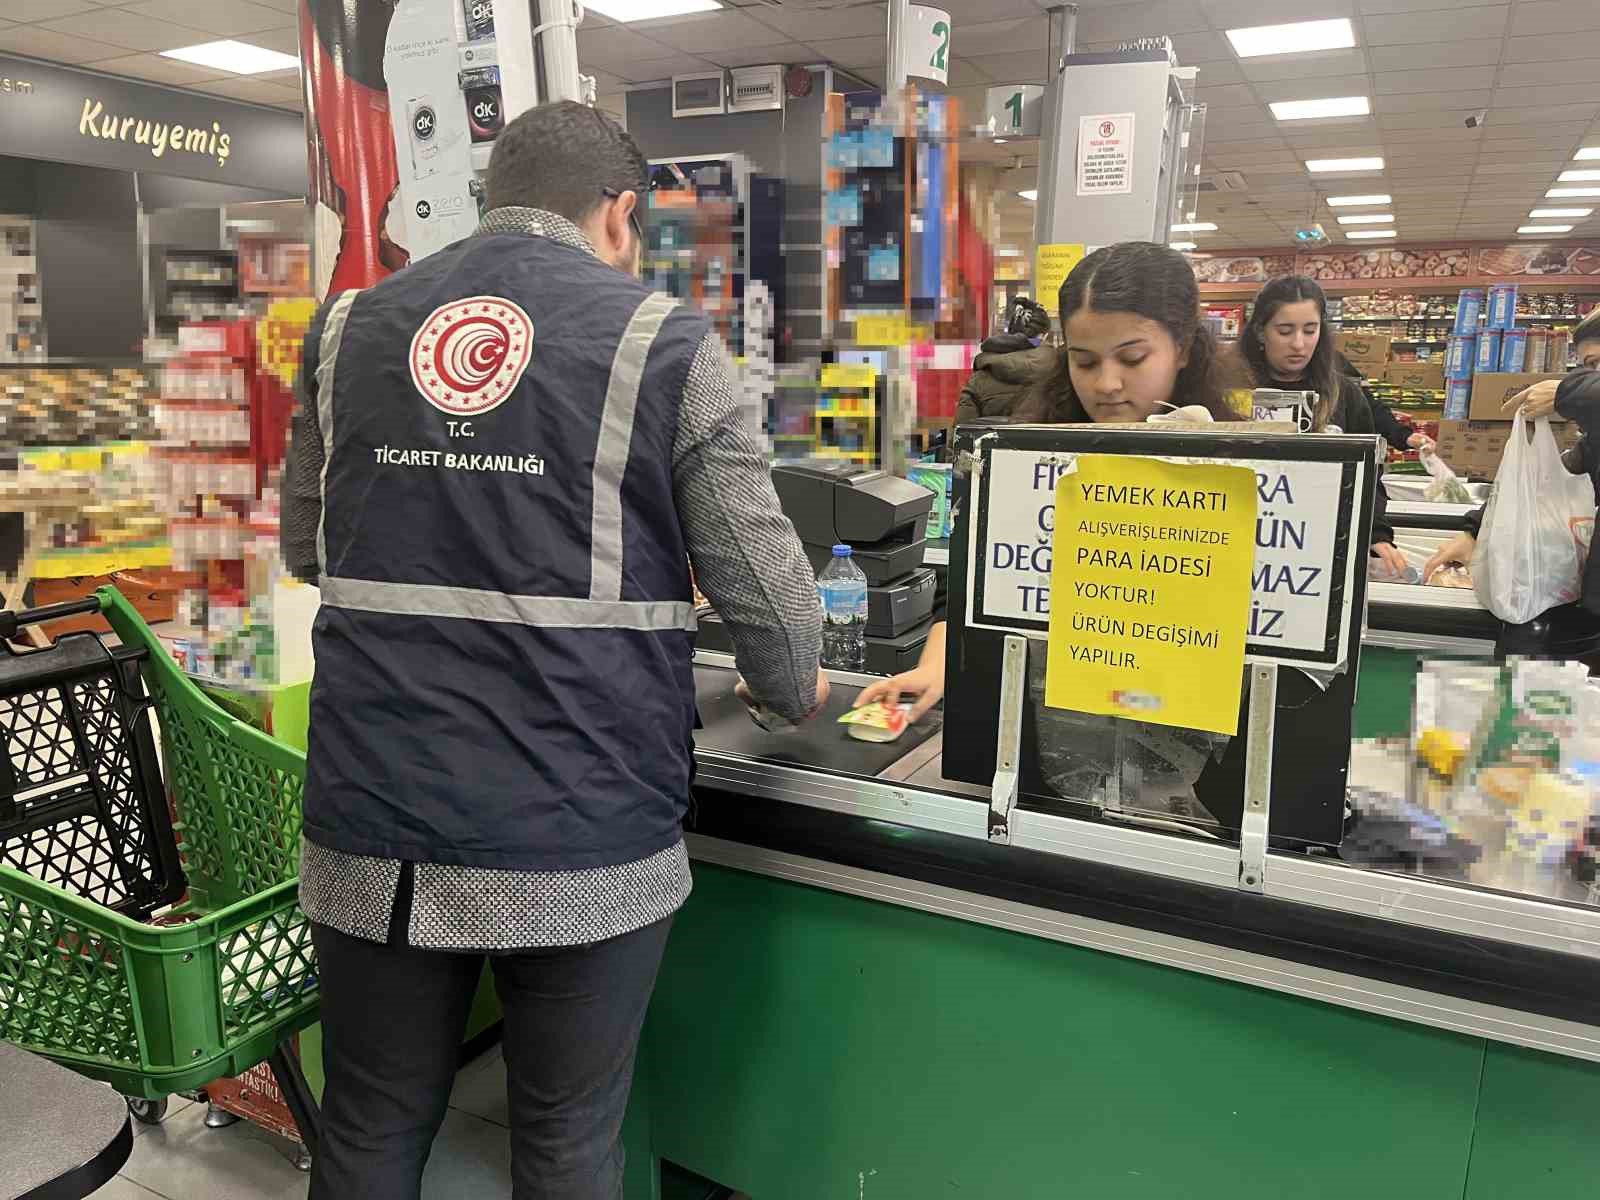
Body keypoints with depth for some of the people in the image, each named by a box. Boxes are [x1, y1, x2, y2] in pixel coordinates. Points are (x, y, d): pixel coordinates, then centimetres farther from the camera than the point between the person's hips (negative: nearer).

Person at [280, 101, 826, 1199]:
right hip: (579, 840, -3)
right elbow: (762, 576, -4)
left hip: (374, 823, 4)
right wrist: (795, 692, 16)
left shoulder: (349, 327, 7)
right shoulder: (662, 343, -5)